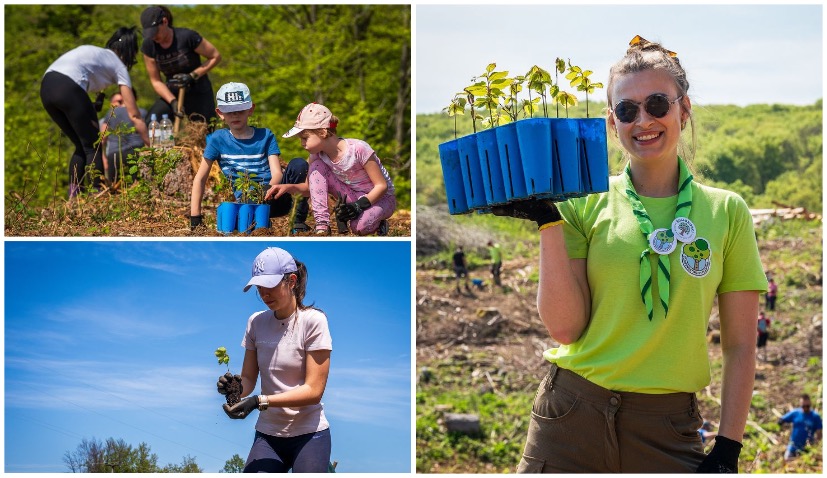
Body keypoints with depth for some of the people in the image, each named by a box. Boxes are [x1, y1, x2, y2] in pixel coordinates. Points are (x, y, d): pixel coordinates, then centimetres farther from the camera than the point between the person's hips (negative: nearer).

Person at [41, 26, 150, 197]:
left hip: (46, 87, 7)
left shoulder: (93, 52, 33)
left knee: (81, 147, 19)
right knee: (93, 147, 7)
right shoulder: (119, 66, 15)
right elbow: (134, 115, 13)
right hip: (68, 88, -7)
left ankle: (73, 198, 16)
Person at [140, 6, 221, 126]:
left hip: (199, 93, -3)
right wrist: (173, 101, -20)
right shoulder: (149, 46, -10)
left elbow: (216, 57, -11)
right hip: (172, 94, 3)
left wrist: (192, 76, -21)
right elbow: (156, 81, -4)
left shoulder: (187, 37, -21)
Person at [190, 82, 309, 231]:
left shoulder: (265, 136, 6)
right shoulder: (218, 139, 5)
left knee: (298, 164, -24)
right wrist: (195, 218, -4)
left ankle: (299, 221, -14)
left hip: (274, 196, 2)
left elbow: (277, 173, -6)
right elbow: (200, 179, 5)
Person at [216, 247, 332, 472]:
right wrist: (236, 386, -17)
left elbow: (314, 390, -14)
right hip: (268, 434, 3)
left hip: (308, 434, -3)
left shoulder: (313, 320, -9)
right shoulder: (256, 322, 4)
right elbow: (249, 378, 7)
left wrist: (260, 401, -23)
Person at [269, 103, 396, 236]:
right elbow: (310, 187, 3)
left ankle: (376, 222, -1)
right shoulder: (317, 155, -10)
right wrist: (289, 187, -17)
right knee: (316, 165, -15)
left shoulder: (358, 149, -28)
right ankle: (322, 226, -18)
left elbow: (382, 186, -21)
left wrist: (359, 205, -33)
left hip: (381, 197, -6)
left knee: (359, 227, -38)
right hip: (353, 197, 6)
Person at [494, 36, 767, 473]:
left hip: (668, 428, 0)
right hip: (573, 416, 0)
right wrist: (550, 224, -13)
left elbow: (739, 346, 3)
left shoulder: (725, 211, 2)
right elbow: (564, 328, -8)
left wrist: (728, 449, -2)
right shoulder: (586, 203, 0)